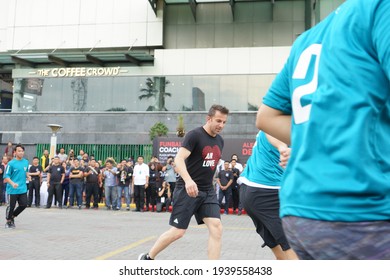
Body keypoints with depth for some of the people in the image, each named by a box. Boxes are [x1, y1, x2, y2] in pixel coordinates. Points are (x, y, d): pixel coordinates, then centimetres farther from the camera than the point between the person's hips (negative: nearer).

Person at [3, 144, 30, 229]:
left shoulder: (26, 162, 6)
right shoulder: (11, 163, -10)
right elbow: (6, 176, -10)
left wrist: (28, 176, 1)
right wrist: (12, 183, -26)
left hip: (23, 189, 5)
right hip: (13, 189, -5)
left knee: (24, 205, 4)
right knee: (11, 206, 4)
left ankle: (13, 216, 29)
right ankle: (8, 221, 27)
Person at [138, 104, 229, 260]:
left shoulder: (220, 141, 10)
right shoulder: (194, 135, -13)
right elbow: (178, 159, -24)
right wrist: (188, 180, -40)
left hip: (208, 191, 7)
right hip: (187, 190, -6)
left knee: (216, 229, -8)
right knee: (178, 231, -1)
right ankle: (147, 258, 22)